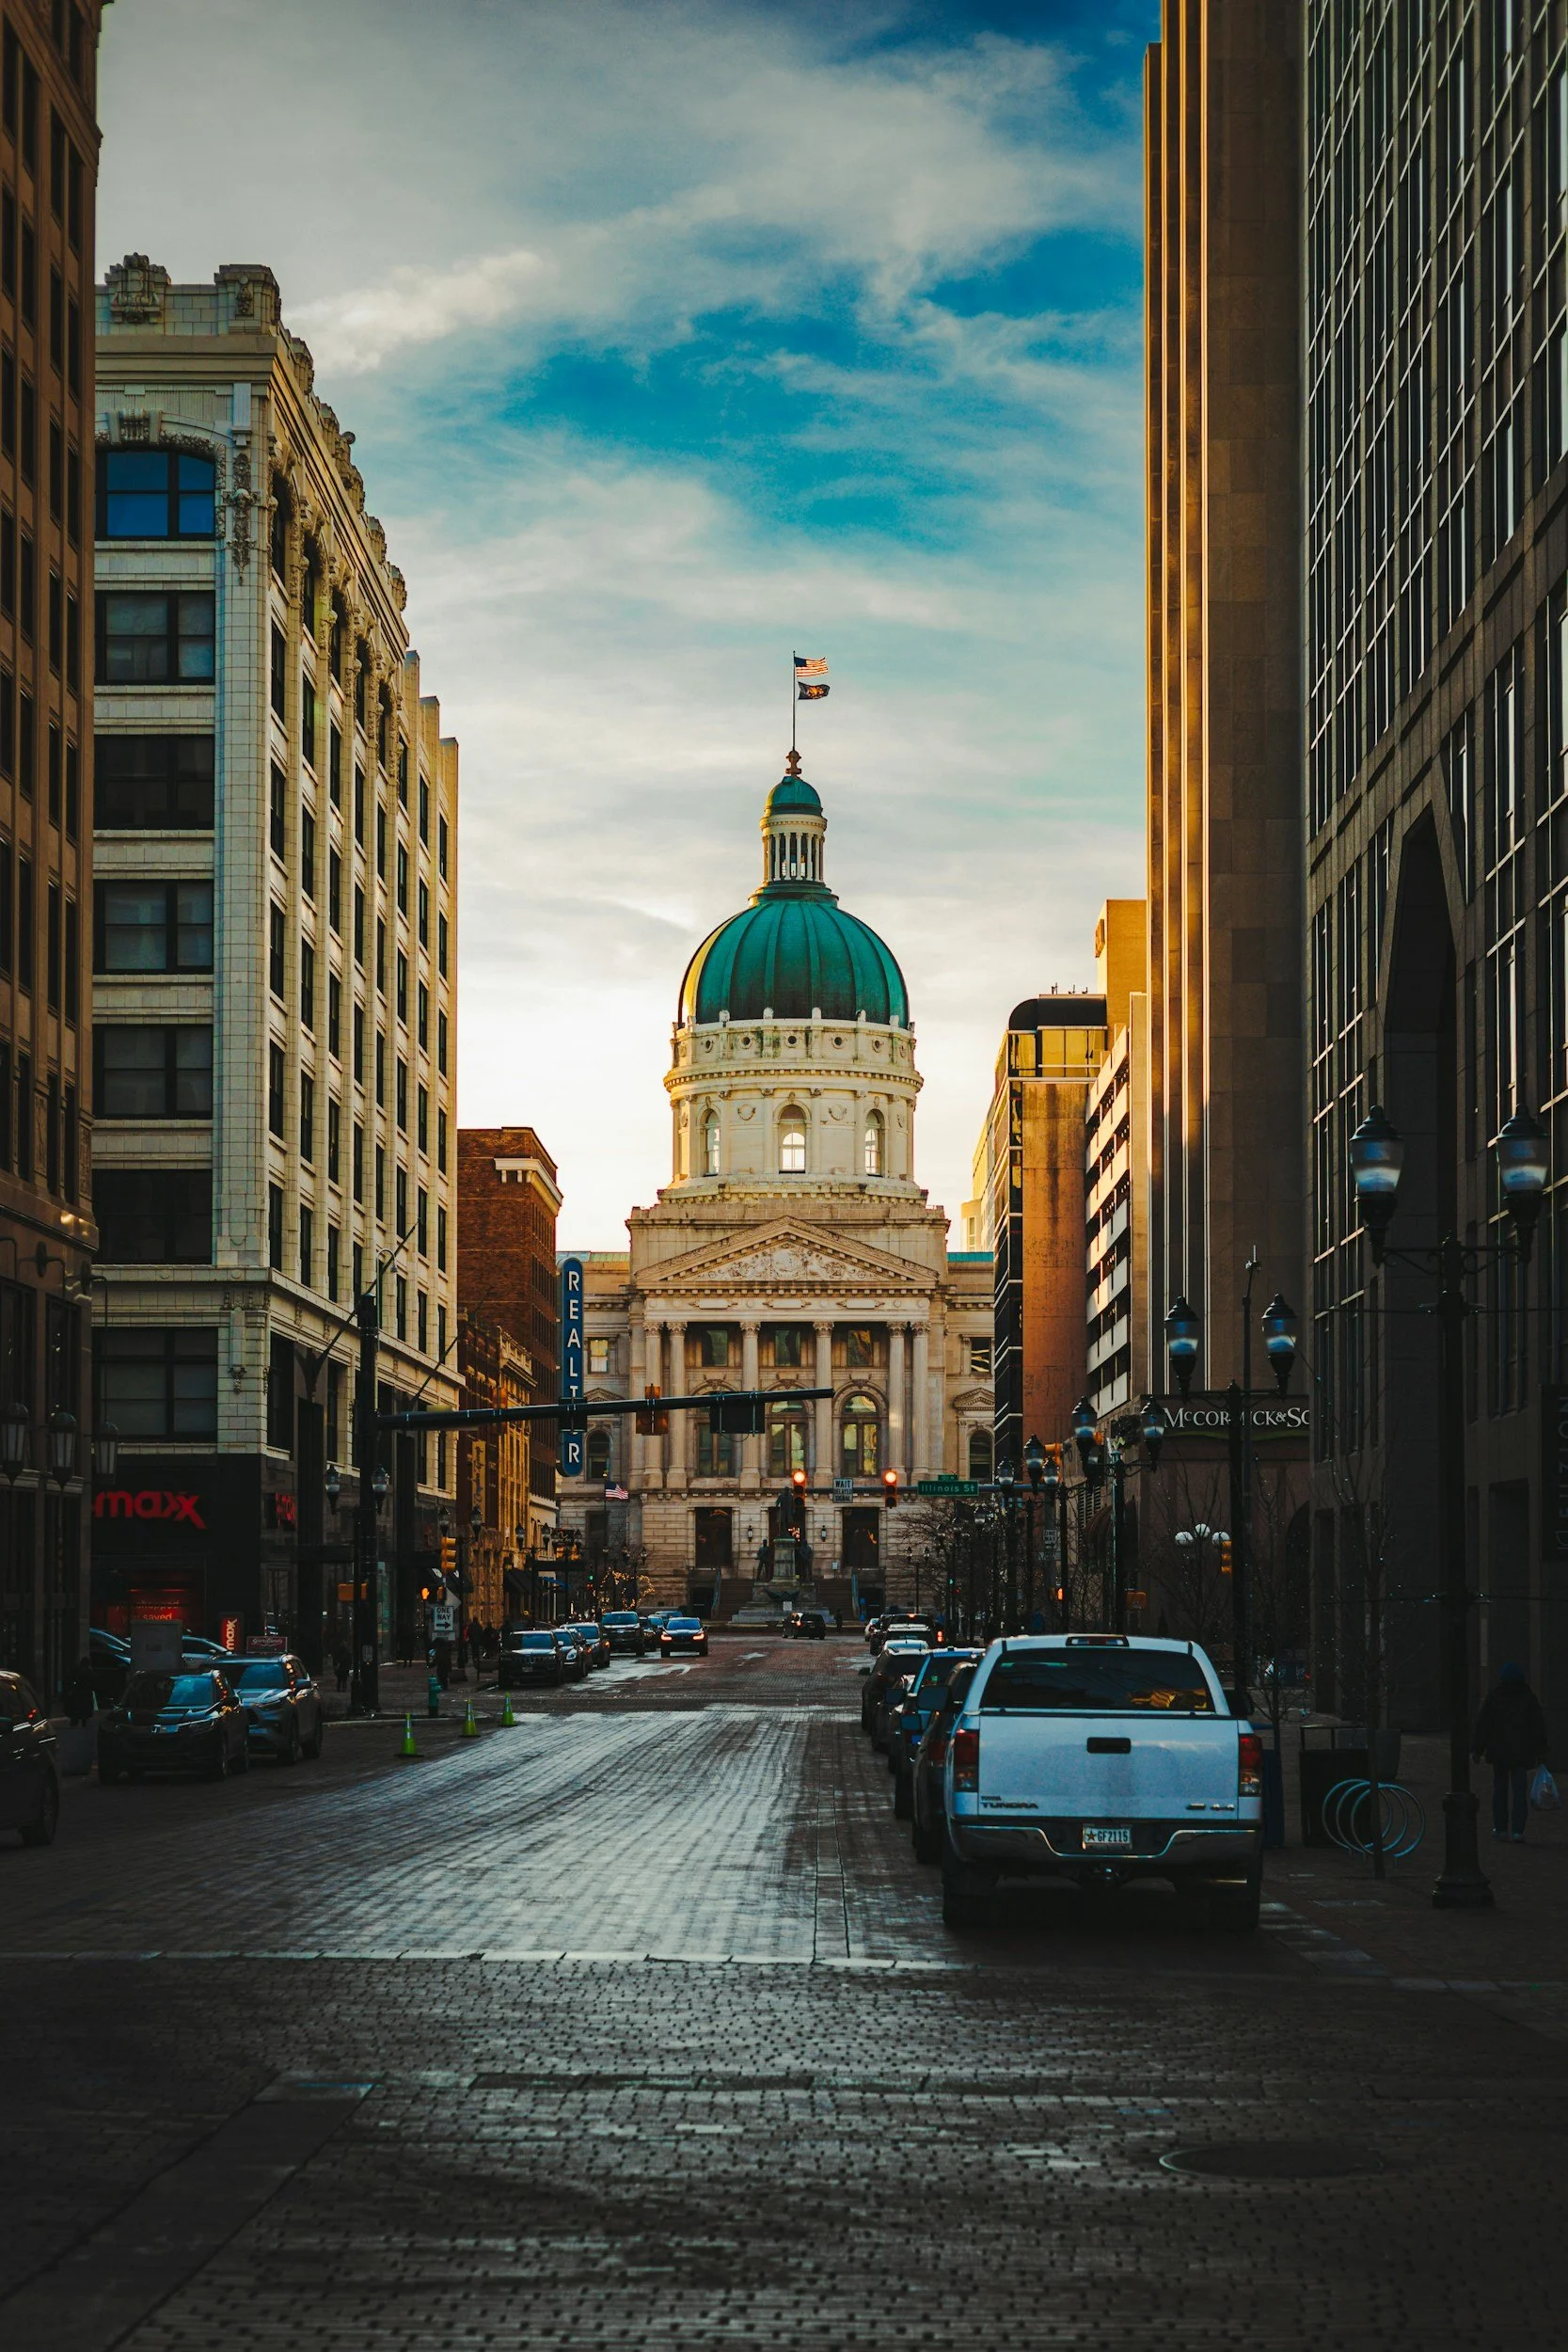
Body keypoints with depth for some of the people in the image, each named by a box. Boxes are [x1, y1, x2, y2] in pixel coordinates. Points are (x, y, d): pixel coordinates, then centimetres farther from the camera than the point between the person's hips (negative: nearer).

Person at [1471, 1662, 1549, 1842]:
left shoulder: (1493, 1698, -3)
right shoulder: (1529, 1698, 1)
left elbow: (1482, 1726, -2)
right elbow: (1539, 1727, 3)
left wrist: (1477, 1749, 4)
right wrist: (1541, 1751, 8)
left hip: (1499, 1752, 0)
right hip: (1522, 1753, 0)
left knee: (1500, 1789, 12)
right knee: (1520, 1791, -1)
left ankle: (1501, 1828, 14)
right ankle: (1517, 1830, -10)